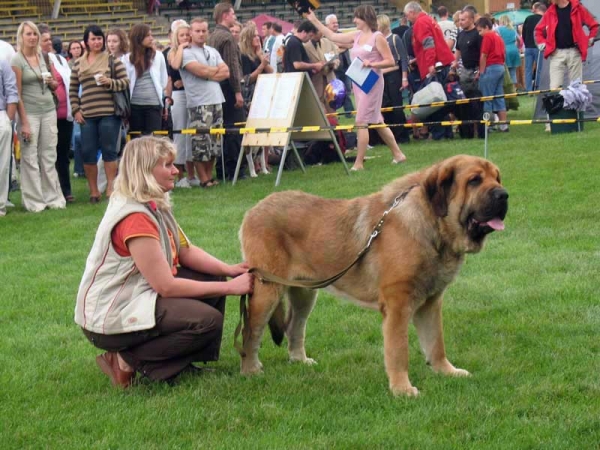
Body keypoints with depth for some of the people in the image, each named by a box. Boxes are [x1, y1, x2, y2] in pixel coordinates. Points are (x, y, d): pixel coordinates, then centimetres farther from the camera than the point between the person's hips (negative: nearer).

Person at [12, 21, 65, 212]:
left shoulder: (42, 57, 11)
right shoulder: (17, 60, -6)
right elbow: (17, 93, -9)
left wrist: (50, 82, -1)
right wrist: (24, 122, -13)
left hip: (49, 111, 5)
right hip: (29, 112, -5)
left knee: (49, 157, 8)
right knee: (30, 158, -1)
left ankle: (53, 197, 15)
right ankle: (34, 202, 5)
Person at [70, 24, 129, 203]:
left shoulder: (112, 59, 4)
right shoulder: (78, 64, 11)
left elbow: (125, 82, 2)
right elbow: (73, 90, 15)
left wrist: (110, 82, -15)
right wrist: (76, 110, 4)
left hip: (109, 113, -3)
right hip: (87, 115, 3)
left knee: (109, 151, -1)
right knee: (88, 152, 2)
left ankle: (111, 188, 6)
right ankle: (93, 190, 11)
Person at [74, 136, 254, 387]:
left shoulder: (155, 206, 5)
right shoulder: (134, 218, -26)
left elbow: (186, 252, 9)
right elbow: (166, 286, -25)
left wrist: (229, 270, -8)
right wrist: (229, 287, -20)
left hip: (137, 296, 10)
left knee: (212, 277, 7)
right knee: (208, 321, -19)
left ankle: (190, 357, 11)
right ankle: (127, 361, -9)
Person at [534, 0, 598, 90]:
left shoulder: (578, 9, -1)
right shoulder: (550, 12, 7)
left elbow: (594, 25, 5)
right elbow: (539, 29, 19)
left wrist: (589, 41, 1)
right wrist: (542, 44, 8)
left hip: (574, 52, -2)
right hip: (556, 53, 2)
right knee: (554, 87, -6)